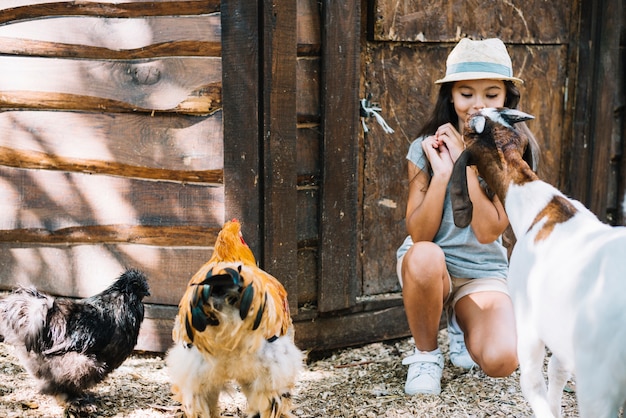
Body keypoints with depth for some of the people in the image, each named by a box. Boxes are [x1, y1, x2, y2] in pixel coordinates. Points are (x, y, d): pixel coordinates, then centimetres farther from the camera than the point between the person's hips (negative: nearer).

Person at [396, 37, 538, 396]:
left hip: (483, 273, 1)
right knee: (423, 256, -38)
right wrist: (441, 172, -24)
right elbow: (418, 235, -13)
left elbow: (488, 231, -18)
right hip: (429, 269, 0)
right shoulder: (426, 148, -7)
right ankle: (426, 354, -10)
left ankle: (461, 325, 12)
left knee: (501, 360, -26)